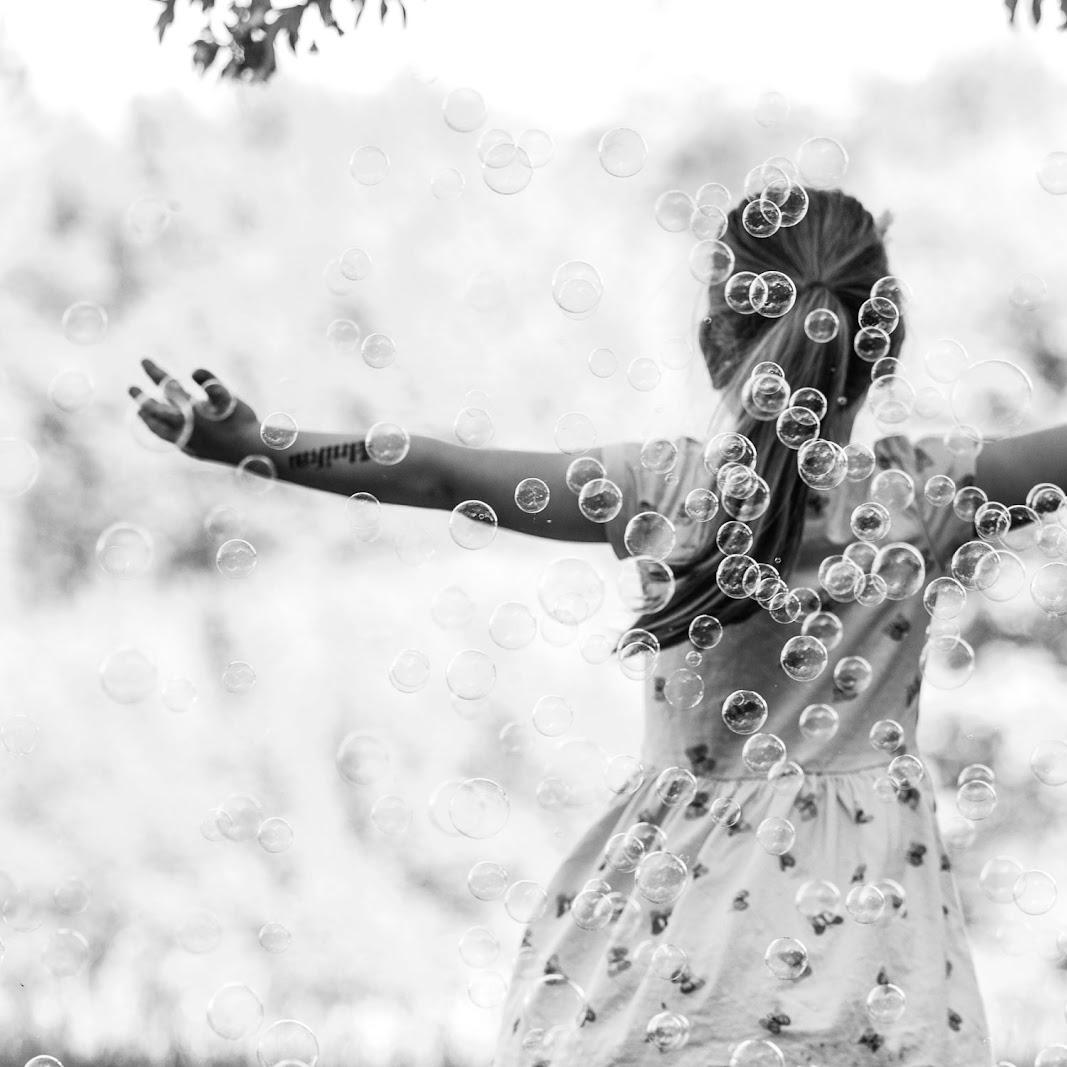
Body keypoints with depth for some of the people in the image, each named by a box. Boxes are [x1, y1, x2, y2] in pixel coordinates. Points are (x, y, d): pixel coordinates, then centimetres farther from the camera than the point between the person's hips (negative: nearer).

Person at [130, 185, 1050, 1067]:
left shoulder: (661, 489, -8)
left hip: (684, 883, 1)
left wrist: (254, 446, -6)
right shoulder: (921, 495, -9)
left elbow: (439, 475, -8)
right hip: (864, 902, 0)